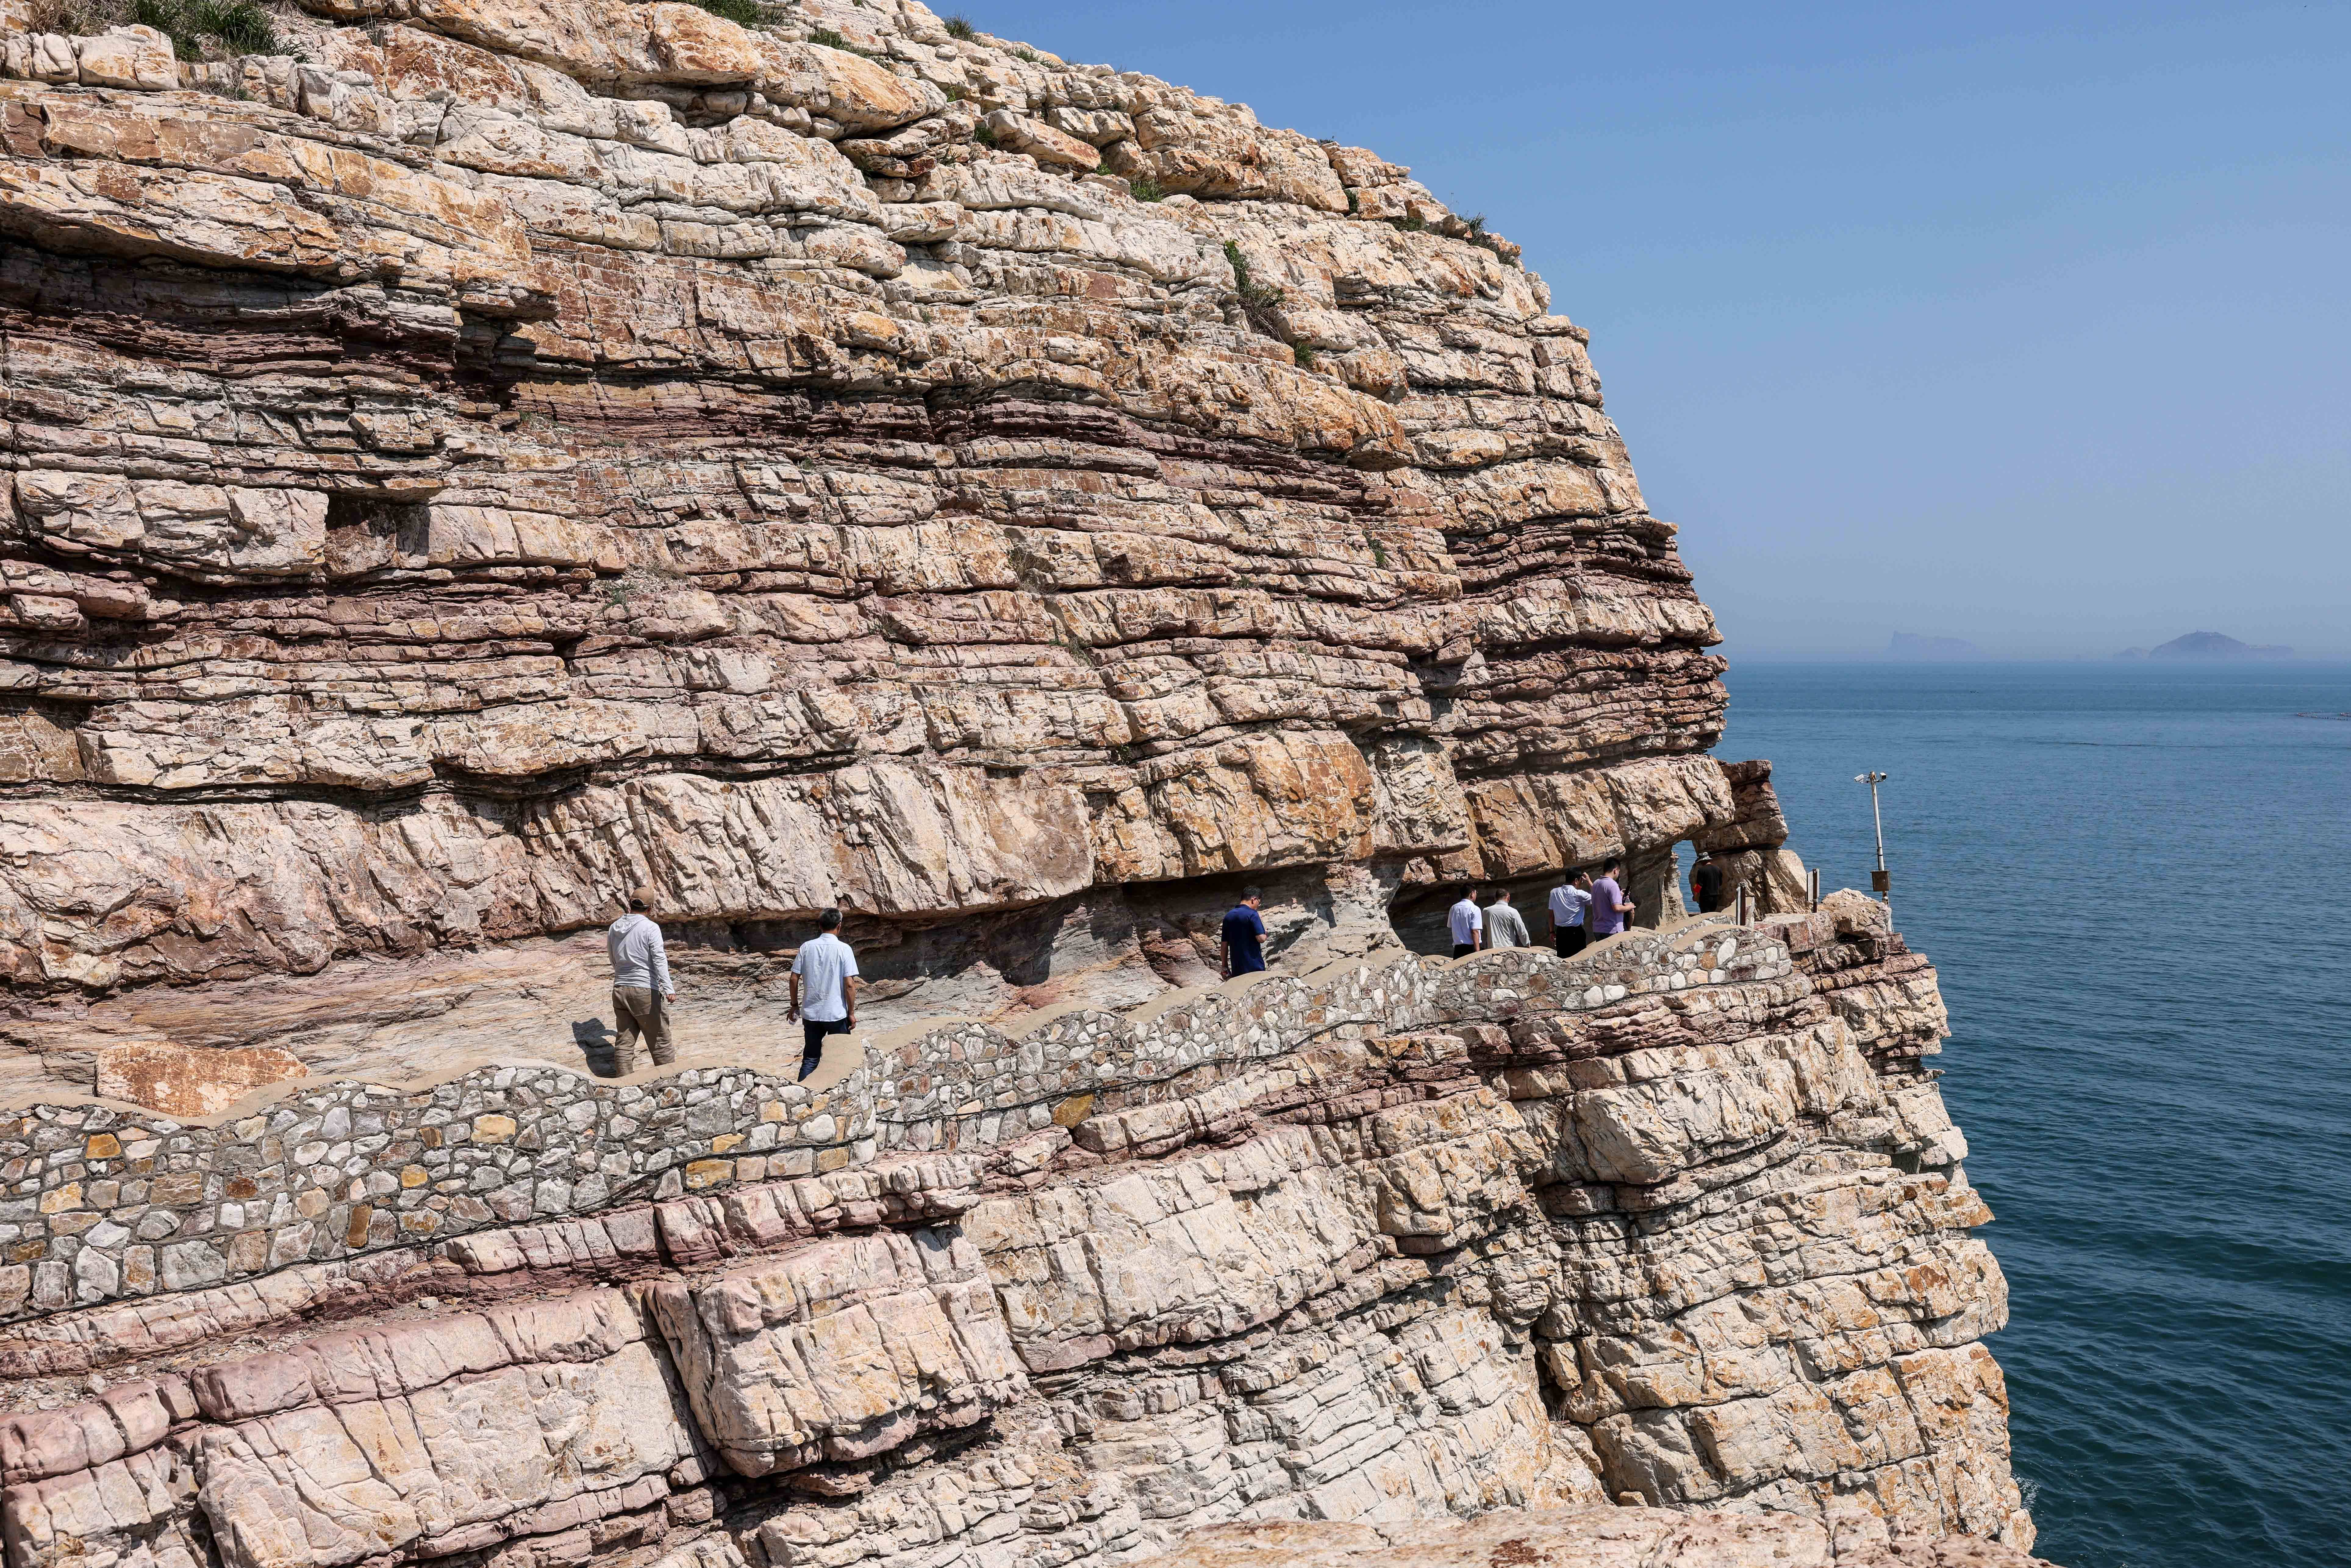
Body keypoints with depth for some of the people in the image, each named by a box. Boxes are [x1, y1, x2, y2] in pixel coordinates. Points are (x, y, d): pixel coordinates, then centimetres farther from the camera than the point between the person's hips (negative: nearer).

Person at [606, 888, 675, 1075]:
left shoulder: (614, 928, 10)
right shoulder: (650, 928, -8)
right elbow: (659, 960, -18)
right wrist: (669, 989, -24)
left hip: (620, 990, 5)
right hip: (646, 990, -5)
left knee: (624, 1044, 7)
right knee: (660, 1043, 4)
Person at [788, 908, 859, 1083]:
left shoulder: (807, 947, 0)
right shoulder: (844, 949, -10)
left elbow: (794, 979, 2)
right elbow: (849, 984, -12)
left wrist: (795, 1006, 13)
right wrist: (852, 1012, -3)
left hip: (812, 1014, 3)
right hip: (837, 1014, -3)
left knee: (810, 1059, 10)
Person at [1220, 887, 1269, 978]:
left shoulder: (1229, 916, 10)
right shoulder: (1252, 914, -11)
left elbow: (1224, 944, 11)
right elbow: (1261, 938, -19)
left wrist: (1225, 967, 17)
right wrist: (1265, 933, 4)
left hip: (1236, 969, 6)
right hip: (1254, 967, -6)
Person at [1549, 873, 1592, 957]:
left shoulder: (1554, 892, 1)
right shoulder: (1579, 894, -13)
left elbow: (1551, 914, 6)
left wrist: (1552, 932, 14)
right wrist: (1589, 882, 2)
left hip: (1561, 932, 5)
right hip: (1576, 932, -5)